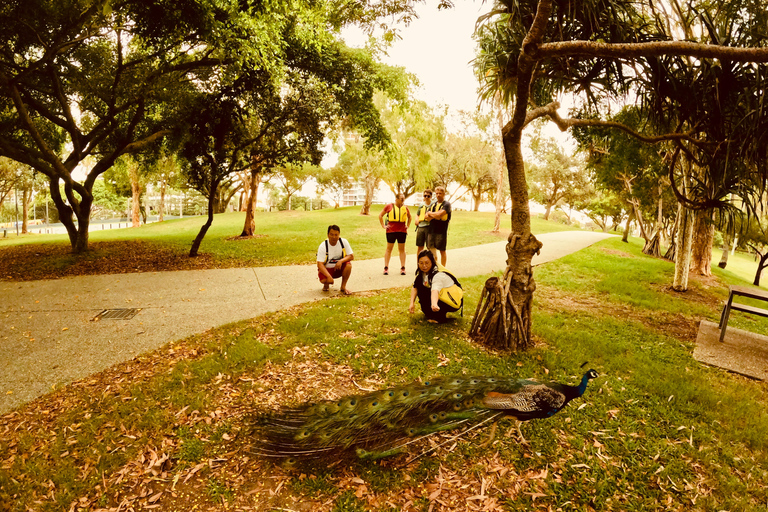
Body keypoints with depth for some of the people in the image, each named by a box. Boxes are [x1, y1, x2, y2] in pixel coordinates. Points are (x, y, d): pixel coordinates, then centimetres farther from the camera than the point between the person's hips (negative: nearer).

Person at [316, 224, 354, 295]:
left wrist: (341, 261, -32)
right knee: (323, 280, -33)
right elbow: (320, 264, -24)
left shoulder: (343, 242, -12)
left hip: (339, 268, 2)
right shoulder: (323, 246, -19)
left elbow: (351, 256, -11)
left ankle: (343, 287, -9)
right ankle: (326, 285, 8)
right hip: (327, 269, -2)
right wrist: (329, 276, -37)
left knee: (348, 265, -29)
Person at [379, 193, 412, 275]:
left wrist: (408, 226, 15)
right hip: (391, 230, -2)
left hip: (402, 231, 2)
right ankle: (386, 268, 7)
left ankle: (403, 268, 8)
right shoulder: (389, 206, 2)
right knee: (389, 248, 3)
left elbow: (409, 217, 27)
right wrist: (383, 226, 3)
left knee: (402, 249, 5)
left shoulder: (405, 208, 10)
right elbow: (380, 215, 9)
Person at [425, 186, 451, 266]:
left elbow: (440, 214, -18)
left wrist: (430, 213, -3)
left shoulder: (447, 204, -3)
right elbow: (426, 217, 5)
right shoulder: (433, 204, 15)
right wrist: (435, 215, -12)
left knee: (442, 251, 3)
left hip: (441, 231, -6)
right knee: (432, 250, 9)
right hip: (431, 230, 6)